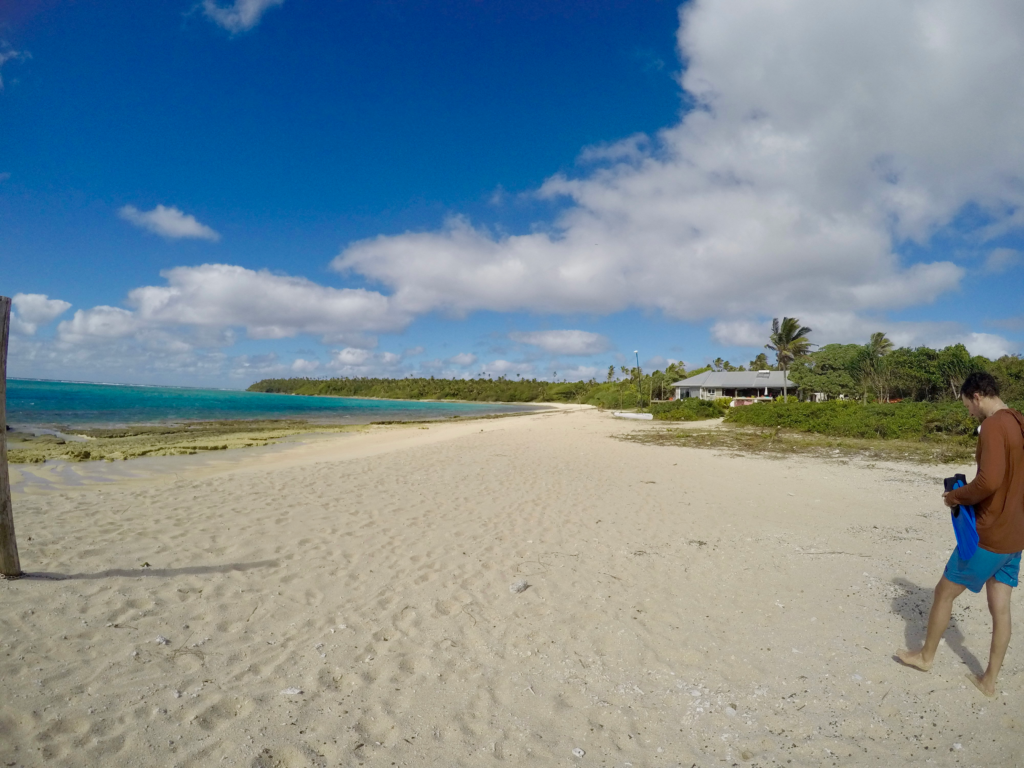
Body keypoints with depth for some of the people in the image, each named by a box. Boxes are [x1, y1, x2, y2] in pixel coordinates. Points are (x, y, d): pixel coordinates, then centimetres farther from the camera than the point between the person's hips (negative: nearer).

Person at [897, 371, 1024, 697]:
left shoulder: (993, 426, -20)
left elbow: (988, 481, -29)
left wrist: (955, 496, -13)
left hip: (989, 535, -8)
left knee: (944, 592, 9)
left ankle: (925, 656, 26)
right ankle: (989, 680, 24)